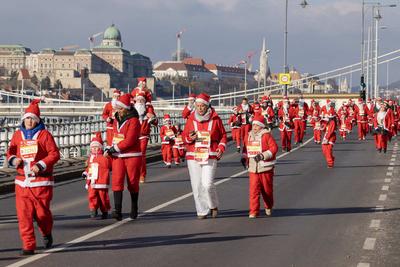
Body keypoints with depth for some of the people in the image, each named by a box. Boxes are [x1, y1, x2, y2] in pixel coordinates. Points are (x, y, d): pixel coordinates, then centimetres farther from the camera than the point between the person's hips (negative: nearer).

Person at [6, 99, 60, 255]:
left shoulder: (44, 134, -2)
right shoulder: (17, 135, 9)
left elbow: (54, 154, -5)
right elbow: (10, 152, 19)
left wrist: (41, 165, -17)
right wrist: (13, 159, -4)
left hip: (41, 181, -3)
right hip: (22, 182, 3)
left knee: (41, 212, 3)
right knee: (24, 214, -5)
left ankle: (47, 234, 35)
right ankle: (28, 246, 0)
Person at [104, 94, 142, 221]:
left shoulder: (133, 121, -13)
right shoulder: (116, 120, 10)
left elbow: (129, 141, -20)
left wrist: (113, 149, -18)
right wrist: (110, 150, 1)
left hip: (132, 156, -6)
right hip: (118, 156, 6)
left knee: (133, 183, 6)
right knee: (117, 181, -9)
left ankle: (134, 210, 25)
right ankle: (117, 211, -16)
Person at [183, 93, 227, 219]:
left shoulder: (215, 119, 2)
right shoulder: (191, 119, 6)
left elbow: (223, 135, 11)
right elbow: (184, 135, 13)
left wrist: (221, 147, -4)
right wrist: (190, 138, -8)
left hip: (210, 156, -2)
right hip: (193, 156, 2)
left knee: (207, 184, -13)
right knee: (197, 186, 1)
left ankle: (213, 205, 14)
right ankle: (202, 211, 13)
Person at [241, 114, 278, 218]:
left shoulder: (266, 135, -8)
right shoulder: (249, 136, 10)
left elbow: (274, 147, -14)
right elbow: (246, 147, 21)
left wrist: (263, 155, -22)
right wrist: (244, 157, 5)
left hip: (265, 167, -4)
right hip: (253, 168, 4)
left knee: (267, 189, 10)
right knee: (253, 189, -6)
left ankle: (268, 207, 33)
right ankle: (253, 211, -4)